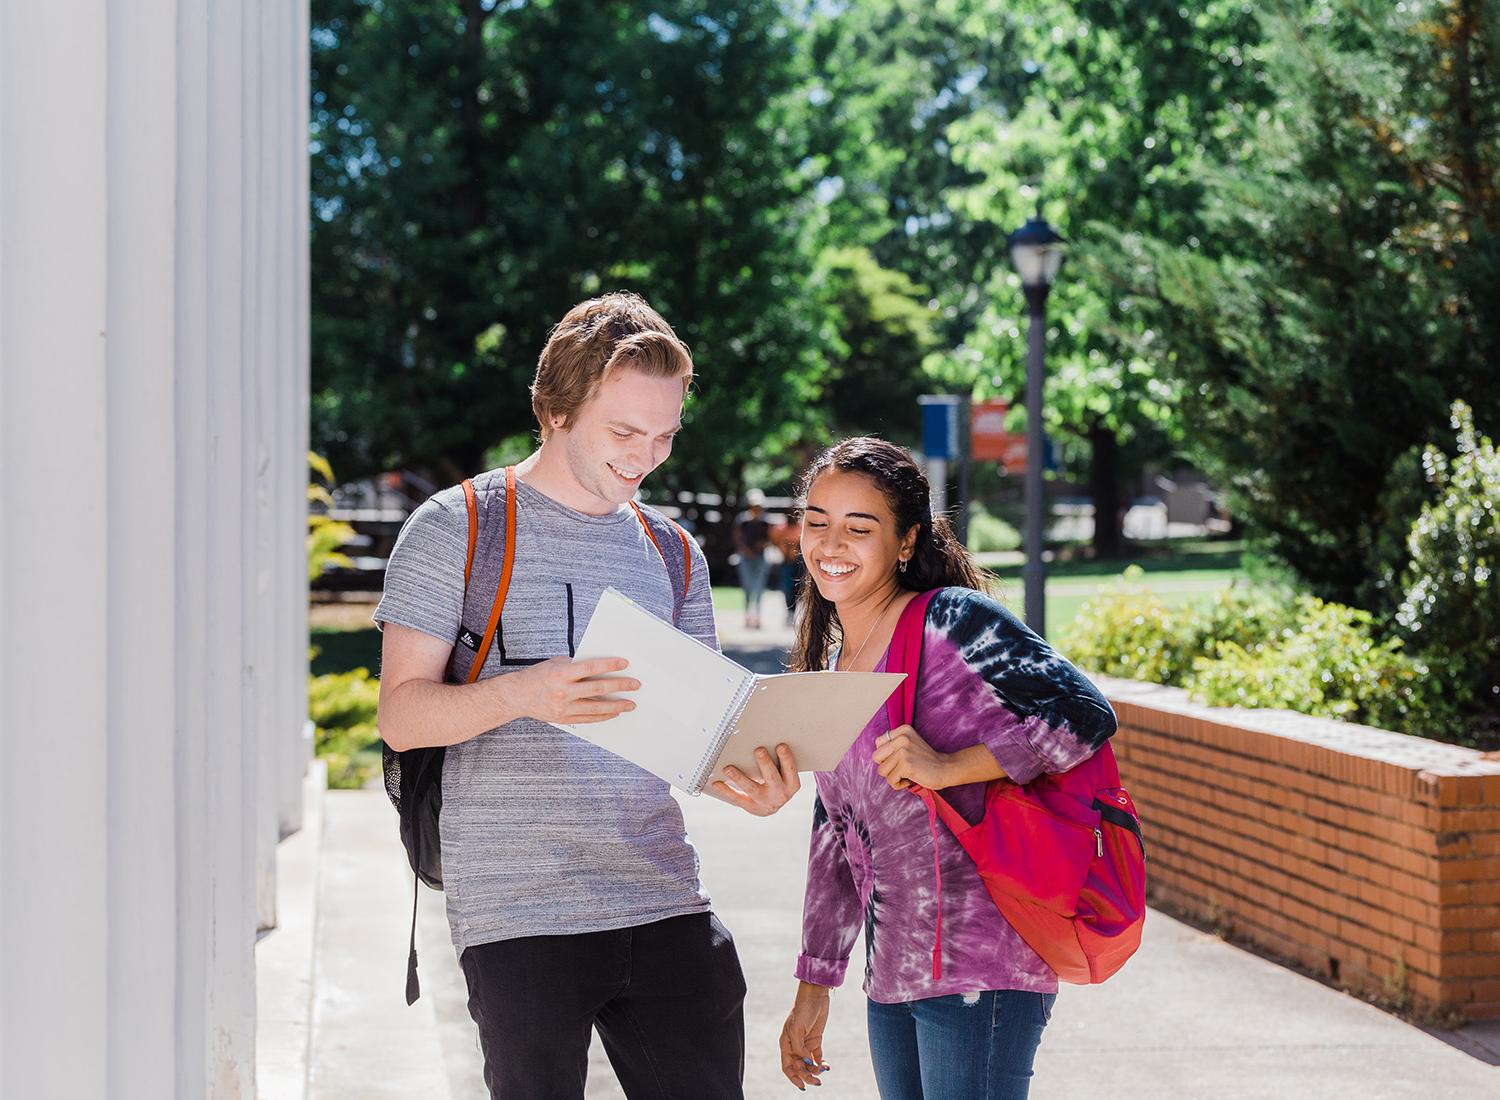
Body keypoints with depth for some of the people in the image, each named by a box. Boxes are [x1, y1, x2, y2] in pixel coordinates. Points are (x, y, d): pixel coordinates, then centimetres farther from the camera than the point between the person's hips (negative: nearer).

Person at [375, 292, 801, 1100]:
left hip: (666, 908, 4)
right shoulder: (456, 530, 0)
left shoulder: (673, 555, 16)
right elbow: (401, 716, -5)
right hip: (517, 915, -4)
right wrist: (521, 694, -24)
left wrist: (745, 781, -7)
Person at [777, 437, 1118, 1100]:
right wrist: (814, 985, 17)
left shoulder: (951, 621, -9)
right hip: (890, 978, 8)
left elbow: (1086, 717, -17)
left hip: (977, 969, -8)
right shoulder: (831, 668, 15)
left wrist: (948, 767, -24)